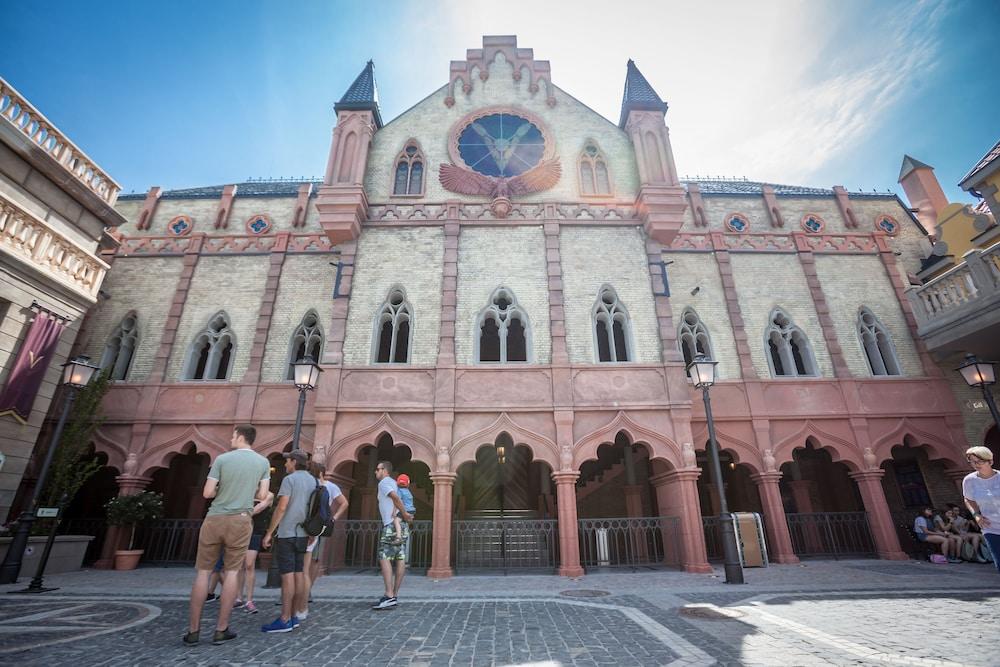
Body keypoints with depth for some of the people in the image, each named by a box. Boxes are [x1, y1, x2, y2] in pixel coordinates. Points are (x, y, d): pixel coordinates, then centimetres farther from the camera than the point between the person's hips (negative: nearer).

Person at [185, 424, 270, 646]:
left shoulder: (222, 459, -3)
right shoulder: (263, 462, 2)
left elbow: (207, 493, -4)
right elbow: (262, 495, 1)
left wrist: (224, 489, 16)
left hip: (214, 519, 0)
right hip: (240, 520, 0)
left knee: (203, 572, 10)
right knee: (232, 572, 8)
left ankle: (193, 630, 14)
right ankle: (221, 630, 12)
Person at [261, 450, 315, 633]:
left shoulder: (289, 479, -9)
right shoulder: (313, 481, 12)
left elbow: (281, 507, -15)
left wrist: (269, 532, -10)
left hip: (287, 533, -7)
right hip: (302, 534, 7)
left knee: (287, 575, -5)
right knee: (298, 573, 10)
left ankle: (285, 620, -2)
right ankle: (294, 616, 16)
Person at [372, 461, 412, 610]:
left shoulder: (384, 482, -4)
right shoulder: (393, 483, 26)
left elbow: (395, 497, -19)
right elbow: (396, 499, 12)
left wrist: (405, 514, -15)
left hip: (392, 525, -9)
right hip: (401, 526, 9)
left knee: (384, 558, -8)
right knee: (400, 559, 6)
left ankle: (389, 596, -13)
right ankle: (394, 595, 11)